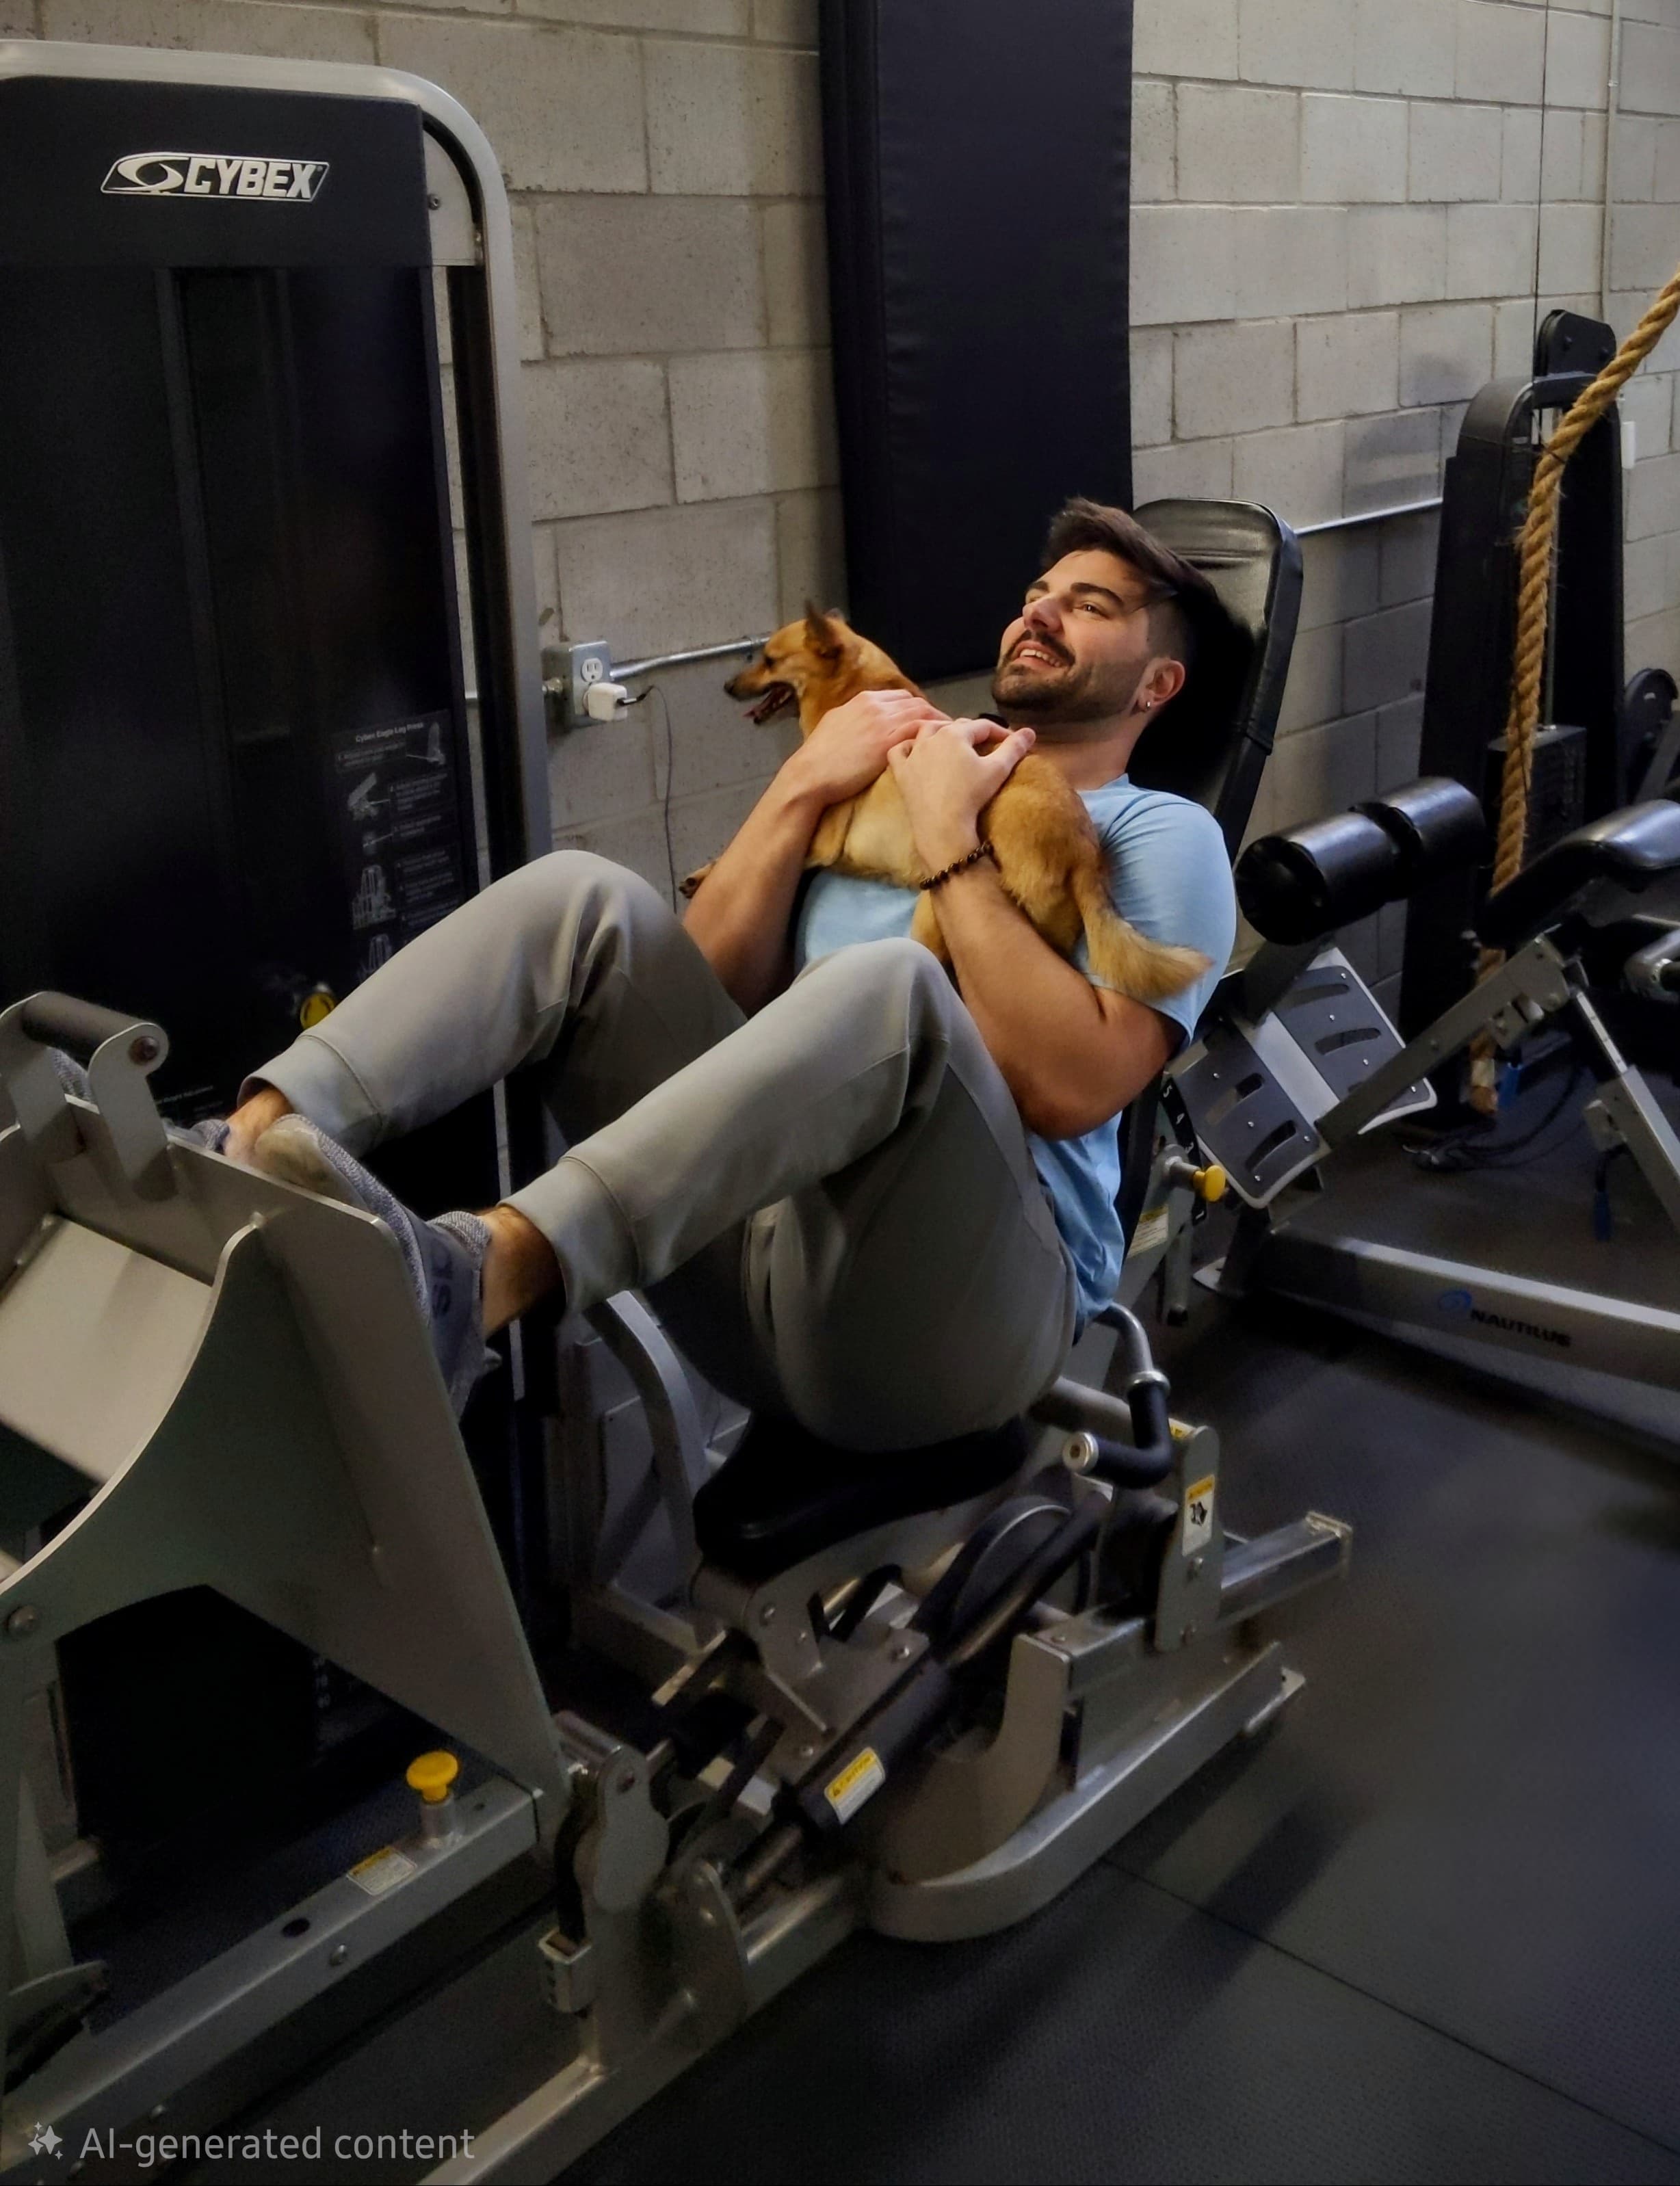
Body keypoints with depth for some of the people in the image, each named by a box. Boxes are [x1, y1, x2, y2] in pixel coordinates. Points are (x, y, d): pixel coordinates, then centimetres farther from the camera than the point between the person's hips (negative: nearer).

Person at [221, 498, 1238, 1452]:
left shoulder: (1161, 833, 11)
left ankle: (474, 1274, -50)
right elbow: (705, 992, 15)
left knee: (892, 985, -34)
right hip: (757, 1256, 5)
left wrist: (953, 840, -7)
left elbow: (1070, 1087, -9)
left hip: (957, 1296, -5)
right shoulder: (890, 772, 27)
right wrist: (799, 789, 5)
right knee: (581, 895, -9)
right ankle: (248, 1142, -29)